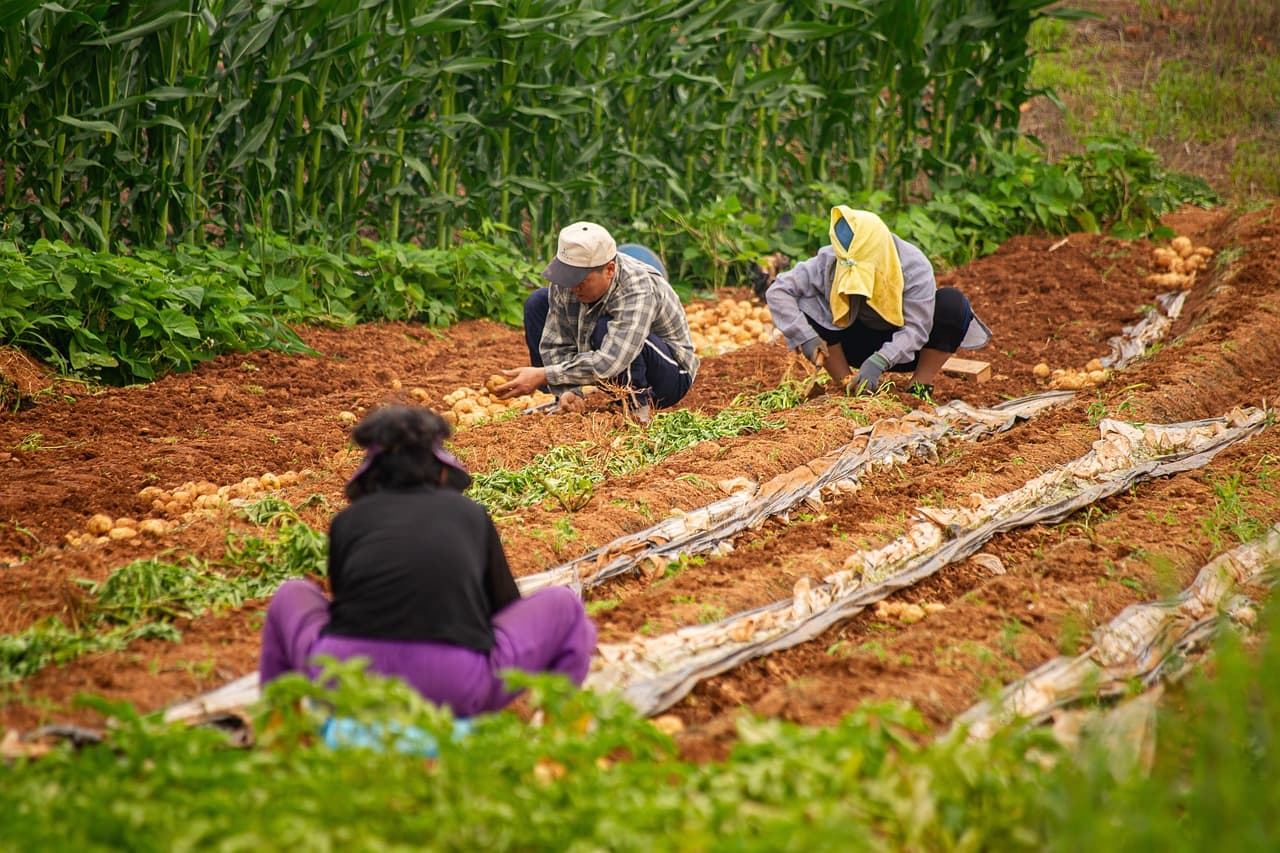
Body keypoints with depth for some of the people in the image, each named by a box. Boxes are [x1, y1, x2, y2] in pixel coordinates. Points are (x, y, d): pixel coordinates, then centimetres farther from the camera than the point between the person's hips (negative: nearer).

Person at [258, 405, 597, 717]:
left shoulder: (348, 520, 19)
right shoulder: (471, 514, 20)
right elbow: (505, 605, 32)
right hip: (458, 686, -1)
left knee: (290, 597, 33)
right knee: (565, 607, 24)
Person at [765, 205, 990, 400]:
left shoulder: (912, 266, -27)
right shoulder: (828, 262, -22)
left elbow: (916, 328, -28)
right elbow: (777, 291, -18)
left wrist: (880, 362, -43)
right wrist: (805, 337, -30)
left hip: (904, 351, -1)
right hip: (861, 345, 2)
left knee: (952, 303, -31)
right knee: (806, 304, -24)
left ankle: (920, 388, -16)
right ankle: (848, 386, -13)